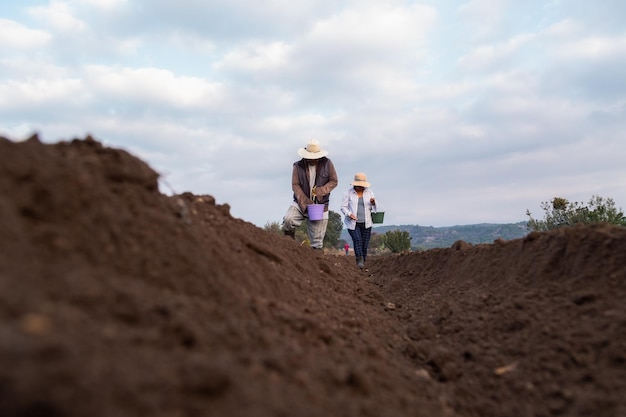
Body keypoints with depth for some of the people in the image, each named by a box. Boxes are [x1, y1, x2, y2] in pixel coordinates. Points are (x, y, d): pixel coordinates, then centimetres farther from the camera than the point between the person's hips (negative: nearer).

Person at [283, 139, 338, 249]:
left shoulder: (327, 164, -1)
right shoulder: (298, 166, -3)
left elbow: (334, 181, 3)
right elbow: (295, 185, -5)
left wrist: (321, 191, -16)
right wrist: (305, 202, -18)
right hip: (301, 203, 0)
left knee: (317, 240, 0)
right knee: (288, 220, -26)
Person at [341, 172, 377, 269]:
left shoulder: (369, 192, 8)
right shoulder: (349, 192, 0)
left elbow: (373, 208, 10)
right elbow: (343, 207, 1)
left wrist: (373, 203, -13)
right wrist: (349, 214, -17)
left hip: (366, 223, 3)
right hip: (353, 223, -3)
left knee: (365, 244, 2)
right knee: (357, 240, -22)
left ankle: (363, 261, 14)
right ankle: (360, 260, -27)